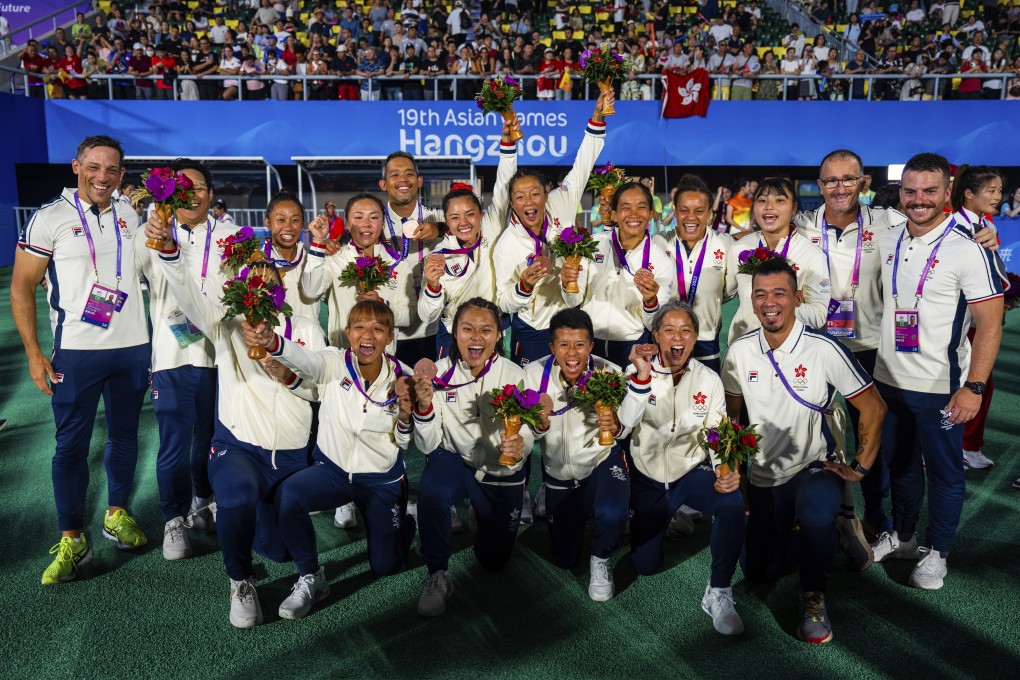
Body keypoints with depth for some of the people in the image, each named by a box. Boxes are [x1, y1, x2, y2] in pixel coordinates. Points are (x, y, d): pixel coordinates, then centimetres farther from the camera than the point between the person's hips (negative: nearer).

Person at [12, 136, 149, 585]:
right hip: (75, 351, -3)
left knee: (124, 436, 13)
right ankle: (72, 540, 12)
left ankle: (117, 514, 30)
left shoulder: (131, 218, 7)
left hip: (133, 349, 4)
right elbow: (21, 288, -3)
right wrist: (34, 354, -7)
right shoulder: (50, 218, -4)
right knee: (71, 446, 1)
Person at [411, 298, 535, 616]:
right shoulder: (440, 373, -14)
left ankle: (480, 515, 42)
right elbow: (428, 445, -14)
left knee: (493, 560, 8)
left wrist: (519, 446, -39)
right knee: (430, 490, -35)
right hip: (455, 459, 0)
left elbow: (525, 436, -13)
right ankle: (438, 575, -11)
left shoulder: (515, 376, -16)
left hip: (501, 473, 1)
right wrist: (424, 407, -34)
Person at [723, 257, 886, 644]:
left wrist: (861, 467, -10)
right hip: (763, 475, 4)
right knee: (759, 571, 8)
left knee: (816, 513, -38)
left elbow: (873, 408, -9)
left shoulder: (824, 350, -18)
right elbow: (731, 414, 8)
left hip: (815, 468, -4)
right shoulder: (740, 352, -6)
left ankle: (814, 595, -9)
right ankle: (810, 536, 37)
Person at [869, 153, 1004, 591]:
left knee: (943, 471, 9)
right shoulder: (887, 242, 4)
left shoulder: (969, 249, -13)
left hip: (940, 388, -5)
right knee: (898, 463, 18)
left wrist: (974, 387, -19)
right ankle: (901, 537, 36)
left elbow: (990, 323, -14)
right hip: (888, 379, 5)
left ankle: (937, 553, 26)